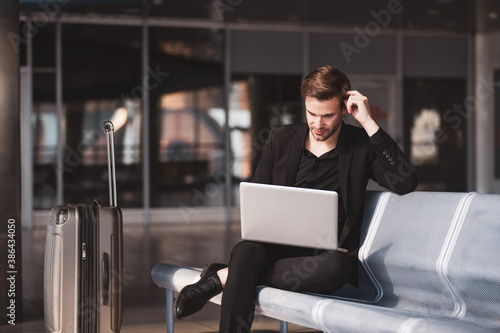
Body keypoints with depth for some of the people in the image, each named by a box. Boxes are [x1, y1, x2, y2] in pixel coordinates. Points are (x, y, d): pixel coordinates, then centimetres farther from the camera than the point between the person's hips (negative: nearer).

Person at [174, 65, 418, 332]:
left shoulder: (362, 145, 2)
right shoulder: (280, 139, 10)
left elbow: (405, 184, -13)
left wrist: (369, 123, -13)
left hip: (328, 254, -1)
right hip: (278, 246, 1)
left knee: (337, 266, -39)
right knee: (246, 251, -34)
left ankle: (223, 277, -28)